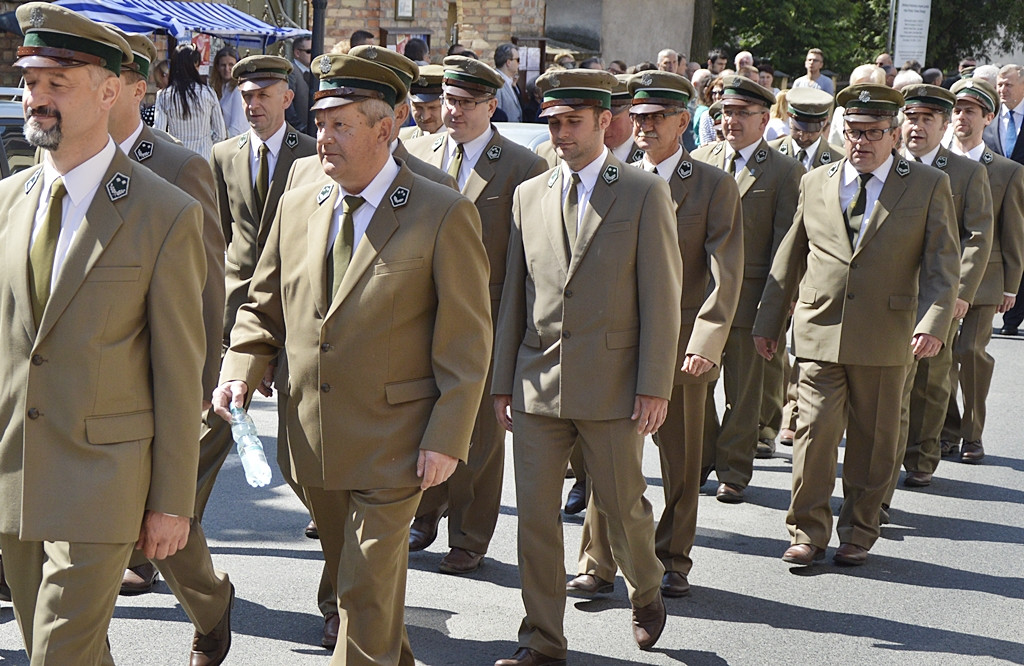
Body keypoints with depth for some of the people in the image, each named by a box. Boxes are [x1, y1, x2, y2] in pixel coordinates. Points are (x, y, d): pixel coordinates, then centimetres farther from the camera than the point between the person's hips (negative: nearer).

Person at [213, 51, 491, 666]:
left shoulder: (443, 215, -10)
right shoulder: (298, 206, 6)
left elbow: (467, 341, -10)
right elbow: (264, 308, 14)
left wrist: (446, 439, -15)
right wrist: (241, 372, -4)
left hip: (391, 446, -6)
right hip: (313, 440, 6)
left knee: (368, 592, -2)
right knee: (348, 579, 19)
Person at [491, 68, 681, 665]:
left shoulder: (645, 193, -2)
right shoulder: (529, 195, 10)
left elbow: (662, 295, -5)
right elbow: (515, 294, 13)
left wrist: (655, 385, -10)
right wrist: (503, 379, 9)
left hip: (612, 386, -3)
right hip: (538, 384, 3)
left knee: (623, 505, 9)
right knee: (535, 514, 4)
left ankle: (647, 594, 39)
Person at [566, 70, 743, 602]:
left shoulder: (714, 186, 1)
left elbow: (724, 275, -6)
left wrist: (705, 343, -17)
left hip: (682, 347, -2)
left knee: (681, 464, 8)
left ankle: (673, 562, 24)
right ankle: (597, 565, 11)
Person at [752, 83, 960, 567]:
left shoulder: (929, 186, 4)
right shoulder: (815, 184, 10)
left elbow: (942, 263, -2)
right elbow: (789, 259, 14)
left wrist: (934, 322, -16)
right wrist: (768, 322, 14)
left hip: (885, 338, -1)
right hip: (819, 332, 1)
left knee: (873, 441, 7)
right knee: (814, 432, -3)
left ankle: (858, 533, 21)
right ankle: (807, 532, 9)